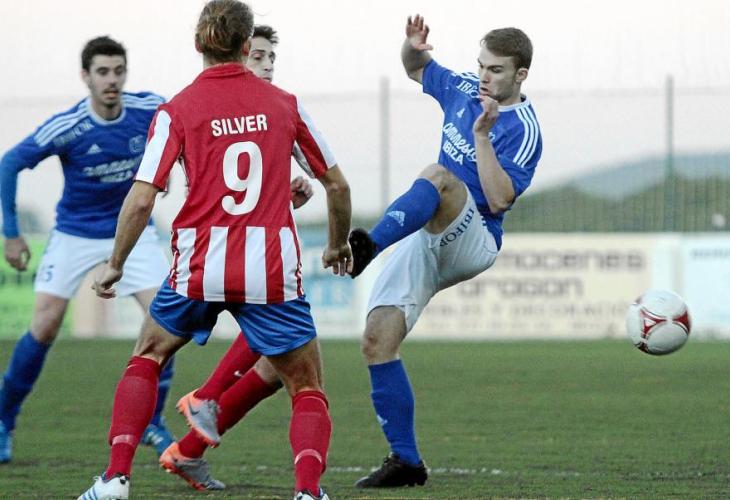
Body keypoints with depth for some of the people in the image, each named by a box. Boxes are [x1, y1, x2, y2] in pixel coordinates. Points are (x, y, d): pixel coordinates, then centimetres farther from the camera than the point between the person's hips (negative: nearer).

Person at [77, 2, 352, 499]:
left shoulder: (176, 111, 1)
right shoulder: (284, 103, 7)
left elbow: (142, 199, -6)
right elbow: (337, 184, 12)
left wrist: (115, 265, 7)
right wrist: (339, 244, 29)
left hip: (200, 270, 0)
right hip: (273, 272, 0)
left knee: (148, 357, 24)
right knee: (309, 390, 9)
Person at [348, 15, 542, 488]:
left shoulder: (523, 129, -11)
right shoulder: (464, 89, 9)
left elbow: (499, 200, -22)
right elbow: (416, 69, 28)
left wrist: (482, 134, -26)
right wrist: (413, 47, 5)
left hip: (474, 241, -7)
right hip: (427, 238, 7)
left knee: (438, 177, -36)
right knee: (378, 340, -5)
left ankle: (368, 245, -55)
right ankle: (406, 460, -1)